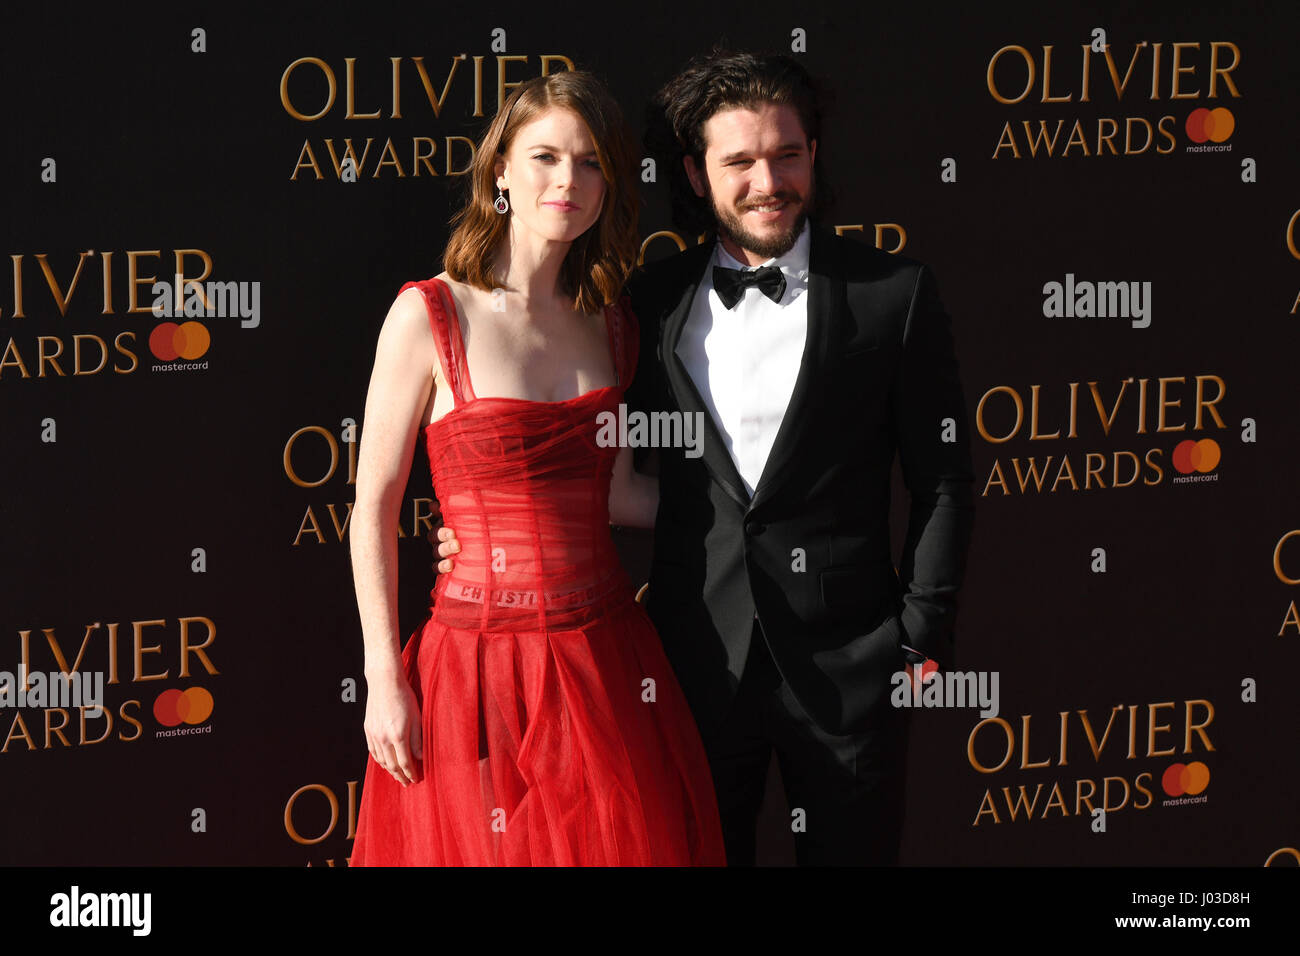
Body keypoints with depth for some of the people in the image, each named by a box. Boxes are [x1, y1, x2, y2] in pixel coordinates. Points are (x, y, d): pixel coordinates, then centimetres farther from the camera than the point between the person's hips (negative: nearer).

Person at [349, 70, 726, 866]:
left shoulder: (609, 324, 9)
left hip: (607, 657, 5)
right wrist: (385, 680, -8)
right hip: (485, 668, -5)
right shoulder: (429, 316, -6)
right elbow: (375, 509, -5)